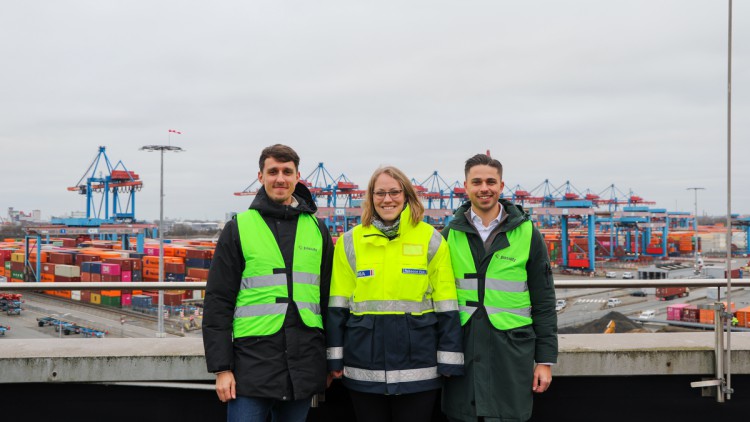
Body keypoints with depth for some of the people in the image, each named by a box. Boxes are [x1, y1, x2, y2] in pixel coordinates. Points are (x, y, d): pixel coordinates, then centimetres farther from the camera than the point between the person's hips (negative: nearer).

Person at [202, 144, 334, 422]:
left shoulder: (317, 229, 10)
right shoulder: (238, 228, 3)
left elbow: (329, 298, 13)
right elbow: (218, 302, 0)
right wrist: (221, 367, -6)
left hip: (304, 367, 3)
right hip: (252, 366, -2)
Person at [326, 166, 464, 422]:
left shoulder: (431, 240, 1)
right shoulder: (350, 242, 5)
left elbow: (445, 305, -1)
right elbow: (338, 305, 5)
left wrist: (449, 361, -4)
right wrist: (334, 358, 2)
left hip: (419, 368, -1)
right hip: (364, 369, 1)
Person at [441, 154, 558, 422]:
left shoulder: (527, 234, 2)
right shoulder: (449, 235, 6)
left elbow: (544, 303, 3)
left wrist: (545, 359, 0)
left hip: (511, 354, -1)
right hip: (461, 352, 2)